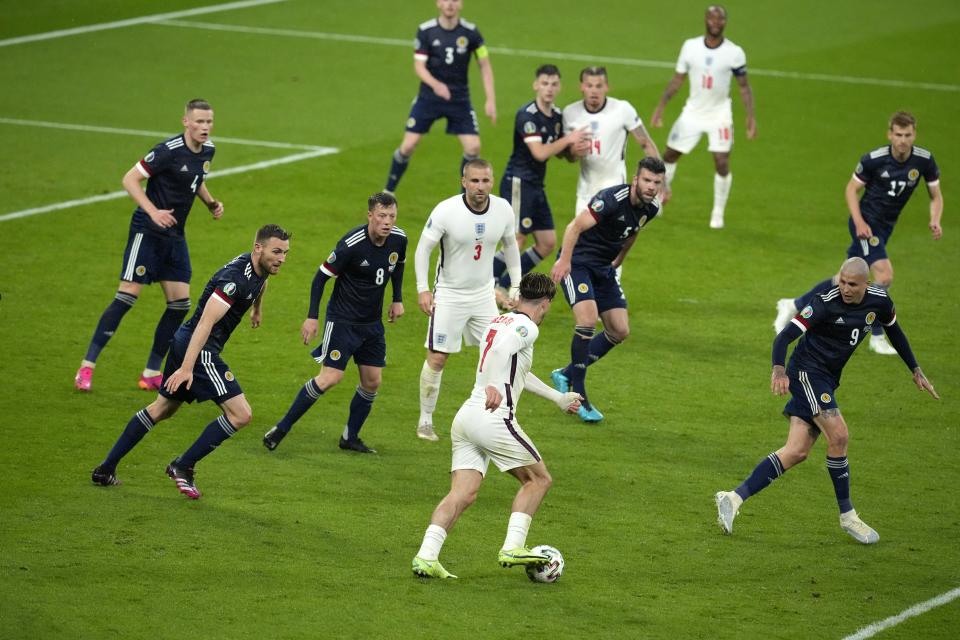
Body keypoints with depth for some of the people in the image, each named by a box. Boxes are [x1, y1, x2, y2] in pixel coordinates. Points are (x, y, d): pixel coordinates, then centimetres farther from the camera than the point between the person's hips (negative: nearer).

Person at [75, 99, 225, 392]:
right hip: (147, 232, -8)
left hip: (175, 235, 8)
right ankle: (87, 366, -5)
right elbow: (130, 179, -17)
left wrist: (211, 203, 7)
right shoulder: (169, 150, -19)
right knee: (127, 296, -12)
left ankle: (152, 373, 12)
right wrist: (153, 212, -27)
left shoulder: (207, 150, 5)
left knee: (180, 304, 2)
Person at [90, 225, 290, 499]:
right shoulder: (236, 277, -23)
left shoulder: (259, 269, 7)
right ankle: (183, 466, -3)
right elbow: (206, 322, -30)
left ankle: (106, 469, 27)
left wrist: (257, 310, 55)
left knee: (162, 409, 22)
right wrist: (187, 368, -36)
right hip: (199, 350, -10)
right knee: (240, 414, -12)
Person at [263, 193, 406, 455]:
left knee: (372, 381, 5)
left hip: (373, 322, 6)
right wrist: (312, 317, -16)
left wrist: (397, 300, 15)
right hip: (342, 319, -6)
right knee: (330, 377, -15)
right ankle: (282, 428, -4)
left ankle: (350, 438, 21)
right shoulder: (352, 244, -24)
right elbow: (322, 275, -14)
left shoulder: (399, 239, -5)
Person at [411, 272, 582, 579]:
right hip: (493, 417, -8)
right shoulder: (527, 327, -4)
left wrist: (558, 398, 45)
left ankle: (426, 556, -13)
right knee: (538, 479, 8)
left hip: (465, 416, 8)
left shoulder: (498, 321, 23)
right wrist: (493, 386, -42)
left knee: (462, 493, 2)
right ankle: (512, 547, -2)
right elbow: (501, 351, -26)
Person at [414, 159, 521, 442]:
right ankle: (425, 421, 10)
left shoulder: (503, 209, -8)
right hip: (449, 294, -4)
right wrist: (422, 288, -18)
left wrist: (516, 285, 10)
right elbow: (423, 248, -12)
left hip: (484, 293, 4)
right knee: (437, 358, -3)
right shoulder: (446, 211, -20)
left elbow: (510, 245, 10)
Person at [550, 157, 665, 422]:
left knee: (620, 331, 3)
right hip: (577, 261, -8)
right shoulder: (612, 199, -25)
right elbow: (575, 227, -28)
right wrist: (564, 260, -34)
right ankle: (578, 396, -14)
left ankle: (567, 375, 18)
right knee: (588, 319, -24)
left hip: (604, 268, 8)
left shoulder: (651, 208, -1)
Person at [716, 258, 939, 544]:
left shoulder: (879, 301, 1)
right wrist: (778, 369, -41)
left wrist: (916, 370, 24)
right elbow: (785, 335, -23)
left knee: (797, 452, -3)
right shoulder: (826, 302, -18)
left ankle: (734, 498, -4)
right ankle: (847, 515, -6)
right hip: (807, 372, -7)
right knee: (838, 434, -20)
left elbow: (894, 331, 23)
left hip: (826, 381, 7)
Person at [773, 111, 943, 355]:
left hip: (885, 227, 5)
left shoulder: (924, 161, -9)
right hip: (866, 223, -5)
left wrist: (935, 221, -16)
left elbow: (936, 196, 3)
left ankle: (794, 306, 28)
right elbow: (851, 189, -6)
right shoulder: (873, 159, -19)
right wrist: (860, 223, -18)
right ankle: (877, 337, -5)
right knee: (884, 275, -20)